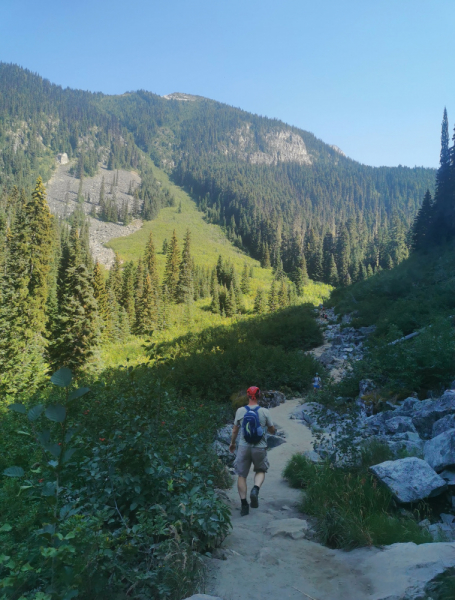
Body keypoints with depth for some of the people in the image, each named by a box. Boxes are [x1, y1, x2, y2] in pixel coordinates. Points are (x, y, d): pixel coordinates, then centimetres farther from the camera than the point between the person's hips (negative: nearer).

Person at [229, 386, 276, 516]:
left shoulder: (240, 411, -3)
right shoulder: (264, 411, -5)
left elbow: (235, 430, 5)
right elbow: (272, 430, 5)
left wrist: (232, 443, 21)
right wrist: (274, 430, 29)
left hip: (243, 447, 0)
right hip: (260, 447, 0)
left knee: (242, 475, 11)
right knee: (261, 470, 21)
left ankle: (244, 504, 9)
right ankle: (256, 489, -6)